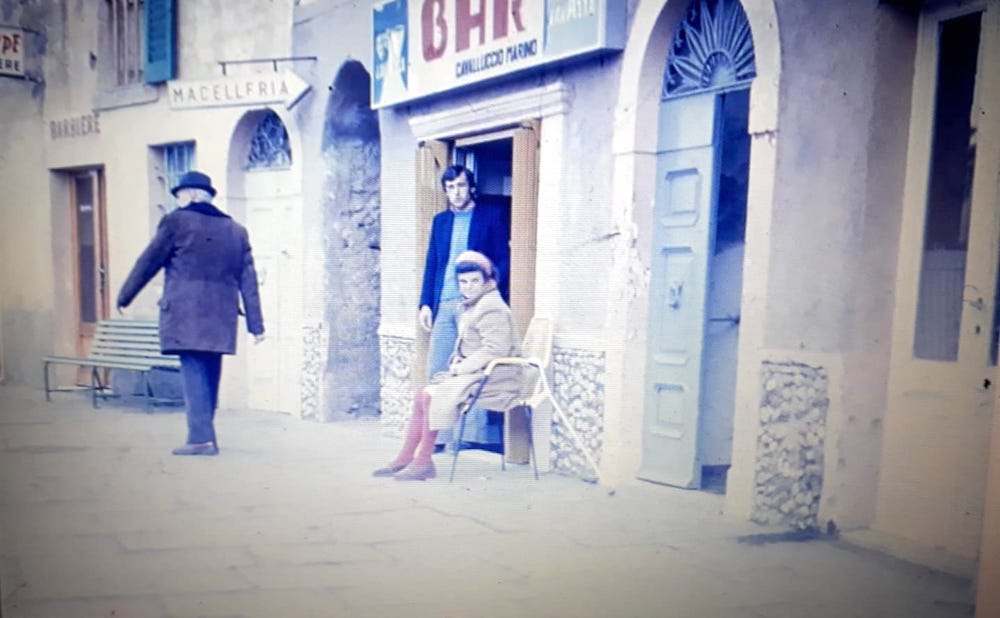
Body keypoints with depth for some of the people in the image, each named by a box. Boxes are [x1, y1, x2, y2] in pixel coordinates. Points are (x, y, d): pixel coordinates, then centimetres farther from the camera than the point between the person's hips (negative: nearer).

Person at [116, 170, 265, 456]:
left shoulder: (177, 221, 1)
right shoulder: (236, 230, 15)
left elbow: (148, 262, 4)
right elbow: (248, 281, 12)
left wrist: (123, 296, 17)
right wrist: (256, 323, 11)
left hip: (186, 315, -5)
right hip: (220, 318, 5)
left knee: (194, 372, -5)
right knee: (209, 375, 12)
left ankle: (201, 437, -10)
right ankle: (205, 435, 18)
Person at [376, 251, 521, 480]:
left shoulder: (492, 308, -15)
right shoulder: (471, 306, 16)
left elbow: (494, 350, -23)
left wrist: (461, 367, -17)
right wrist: (456, 363, 2)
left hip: (494, 377, -10)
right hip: (472, 373, 10)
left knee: (432, 395, -20)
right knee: (422, 396, 3)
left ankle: (424, 461, -12)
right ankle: (406, 458, 5)